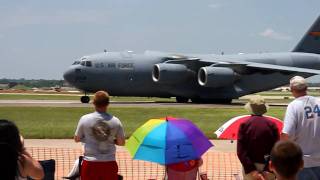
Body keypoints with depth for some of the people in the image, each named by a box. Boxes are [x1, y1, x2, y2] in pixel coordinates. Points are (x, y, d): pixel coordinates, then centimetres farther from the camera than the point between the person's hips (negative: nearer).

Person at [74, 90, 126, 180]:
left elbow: (77, 139, 6)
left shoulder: (84, 119, -5)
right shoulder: (115, 121, -4)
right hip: (109, 164, 1)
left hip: (90, 163, -1)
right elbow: (121, 142, 4)